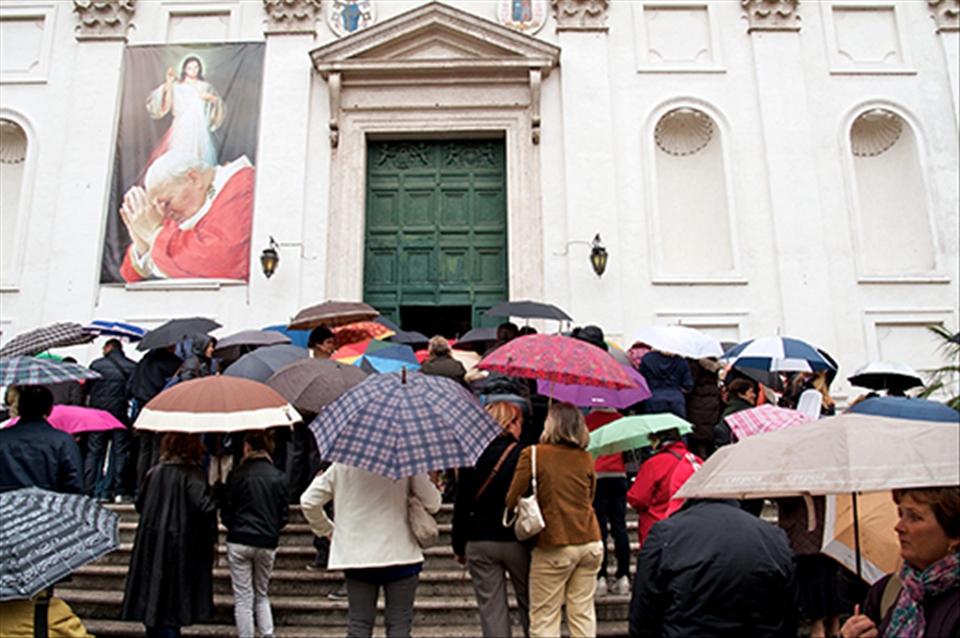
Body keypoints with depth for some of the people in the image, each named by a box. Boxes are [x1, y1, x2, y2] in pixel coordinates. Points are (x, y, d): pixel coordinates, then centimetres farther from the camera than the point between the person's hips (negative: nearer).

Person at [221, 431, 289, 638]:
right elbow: (284, 515, 4)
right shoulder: (278, 477, 1)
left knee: (243, 598, 6)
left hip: (239, 542, -2)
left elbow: (225, 513, -1)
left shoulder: (237, 475, -6)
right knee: (261, 594, 19)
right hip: (267, 543, 3)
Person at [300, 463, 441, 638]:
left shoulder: (341, 466, 0)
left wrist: (325, 529, 18)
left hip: (355, 556, 2)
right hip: (400, 556, -2)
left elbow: (308, 501, 3)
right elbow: (433, 504, -7)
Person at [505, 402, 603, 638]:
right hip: (589, 543, 5)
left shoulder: (532, 454, -7)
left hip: (553, 547, -4)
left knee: (544, 617, 5)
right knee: (583, 613, 13)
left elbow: (512, 500, -7)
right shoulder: (586, 458, 6)